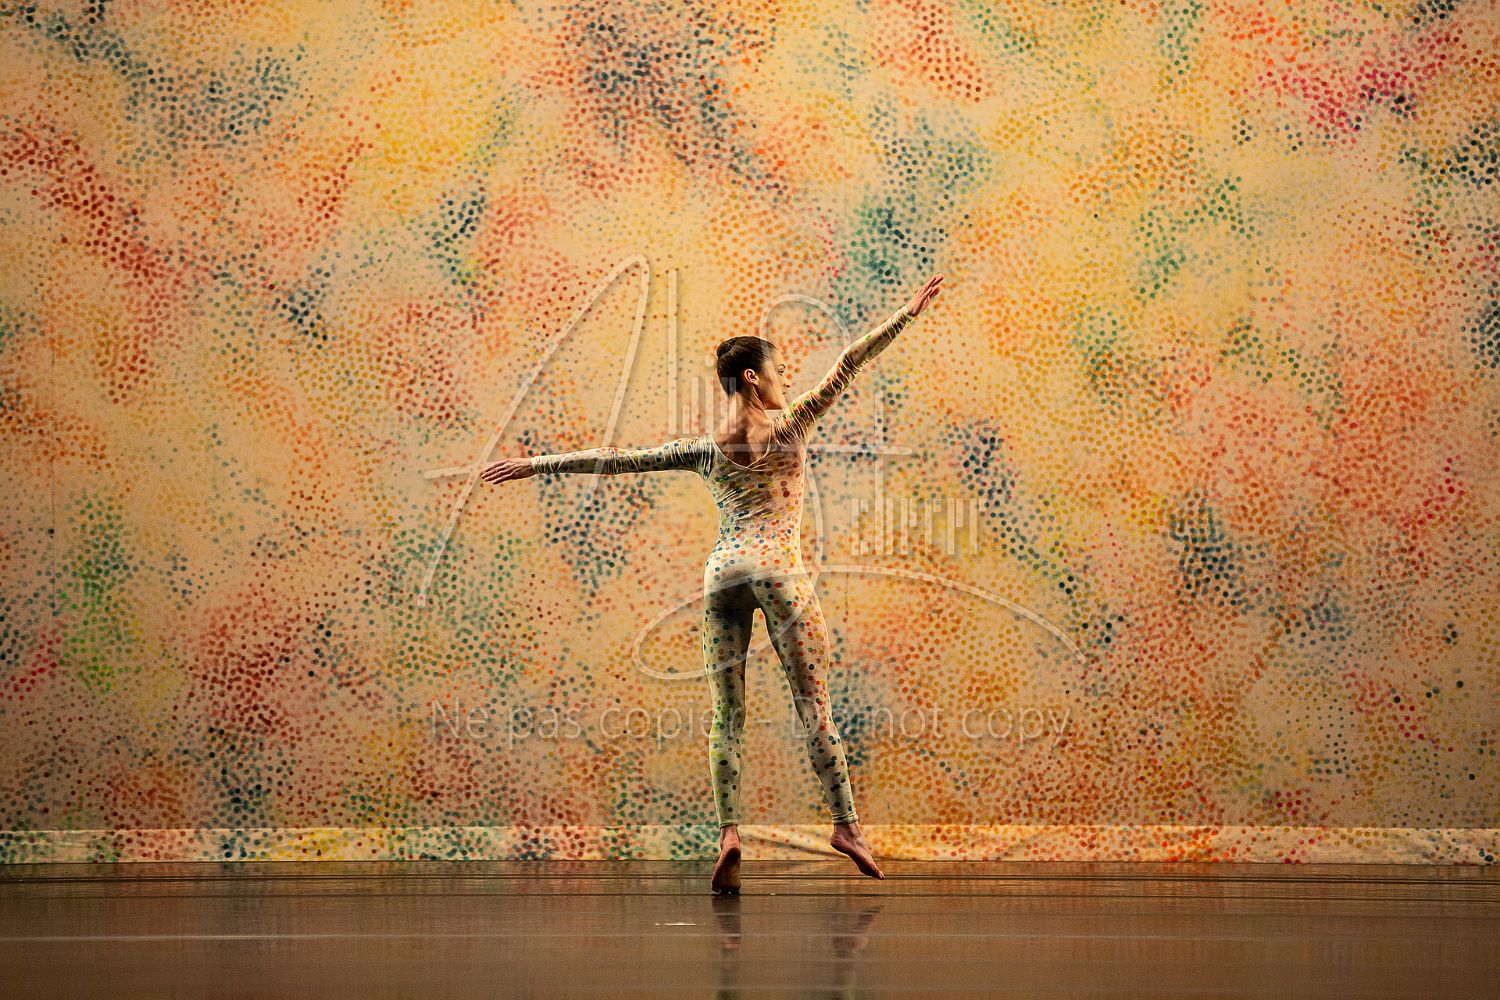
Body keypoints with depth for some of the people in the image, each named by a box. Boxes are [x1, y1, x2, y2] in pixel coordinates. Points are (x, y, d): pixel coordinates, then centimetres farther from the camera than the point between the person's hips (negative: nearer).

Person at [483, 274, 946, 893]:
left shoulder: (706, 450, 10)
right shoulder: (790, 427, 1)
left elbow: (617, 460, 11)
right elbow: (847, 366, 2)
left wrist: (537, 465, 16)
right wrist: (907, 313, 6)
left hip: (721, 570, 3)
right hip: (778, 566, -3)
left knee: (727, 714, 3)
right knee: (812, 702, 0)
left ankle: (728, 831, -11)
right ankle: (845, 823, -3)